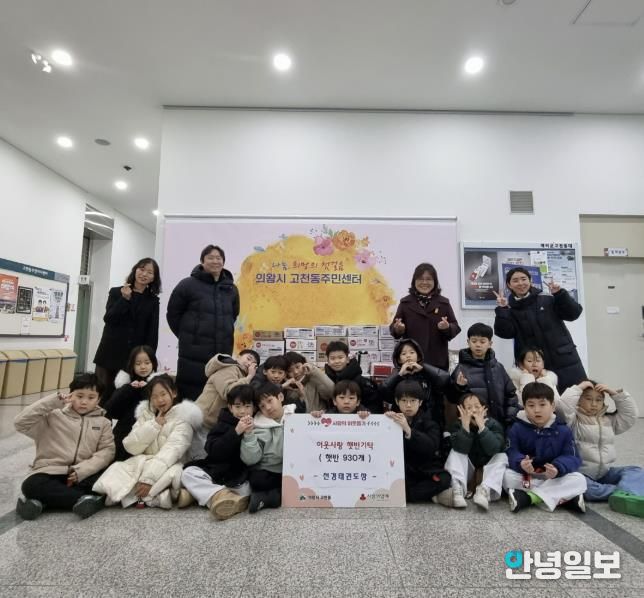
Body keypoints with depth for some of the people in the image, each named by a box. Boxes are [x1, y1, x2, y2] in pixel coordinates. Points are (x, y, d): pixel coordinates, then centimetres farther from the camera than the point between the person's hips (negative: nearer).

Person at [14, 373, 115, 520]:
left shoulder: (103, 422, 7)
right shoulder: (54, 416, 4)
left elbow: (107, 451, -3)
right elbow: (20, 422, -9)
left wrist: (81, 471, -17)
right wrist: (54, 401, -12)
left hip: (84, 474, 1)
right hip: (51, 472, -1)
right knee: (31, 485, -32)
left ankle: (42, 501, -21)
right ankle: (86, 499, -27)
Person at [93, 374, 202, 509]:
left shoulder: (182, 417, -6)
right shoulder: (145, 415, 10)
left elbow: (172, 451, -18)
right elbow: (131, 447, 0)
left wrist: (149, 478, -29)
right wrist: (154, 425, -11)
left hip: (168, 467, -4)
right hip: (142, 465, 5)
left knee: (173, 474, -35)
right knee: (117, 468, -20)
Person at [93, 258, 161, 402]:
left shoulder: (153, 301, 6)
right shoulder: (116, 292, 8)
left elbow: (153, 332, 2)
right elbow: (108, 319, -5)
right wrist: (125, 299, -15)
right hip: (110, 355, 1)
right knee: (102, 395, 4)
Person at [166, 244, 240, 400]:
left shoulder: (231, 288, 8)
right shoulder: (188, 285, -5)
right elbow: (173, 314, 1)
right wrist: (188, 337, 4)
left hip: (223, 353, 4)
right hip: (194, 354, -4)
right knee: (191, 398, 2)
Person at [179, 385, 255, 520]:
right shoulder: (224, 423, 0)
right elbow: (212, 451, -14)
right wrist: (236, 432, -24)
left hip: (241, 475, -2)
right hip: (217, 469, 2)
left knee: (247, 489, -32)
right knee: (188, 472, -18)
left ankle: (203, 493, -21)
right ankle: (220, 495, -35)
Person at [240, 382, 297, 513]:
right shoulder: (259, 426, 1)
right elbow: (250, 460, -7)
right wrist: (248, 435, -21)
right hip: (268, 472, -2)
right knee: (256, 479, -32)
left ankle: (265, 497, -17)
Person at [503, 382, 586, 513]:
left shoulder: (563, 431, -1)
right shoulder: (517, 429, -4)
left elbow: (572, 458, -8)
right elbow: (511, 453, -12)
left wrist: (558, 468, -29)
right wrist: (521, 463, -35)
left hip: (554, 479, 2)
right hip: (526, 478, -2)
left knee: (579, 480, -24)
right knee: (507, 476, -28)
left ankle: (528, 497, -27)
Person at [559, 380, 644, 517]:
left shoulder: (609, 420, 16)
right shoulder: (574, 421, -5)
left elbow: (631, 415, 9)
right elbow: (564, 405, -25)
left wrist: (616, 394, 4)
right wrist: (579, 387, -16)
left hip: (605, 472, 6)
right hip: (580, 473, -6)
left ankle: (623, 494, -40)